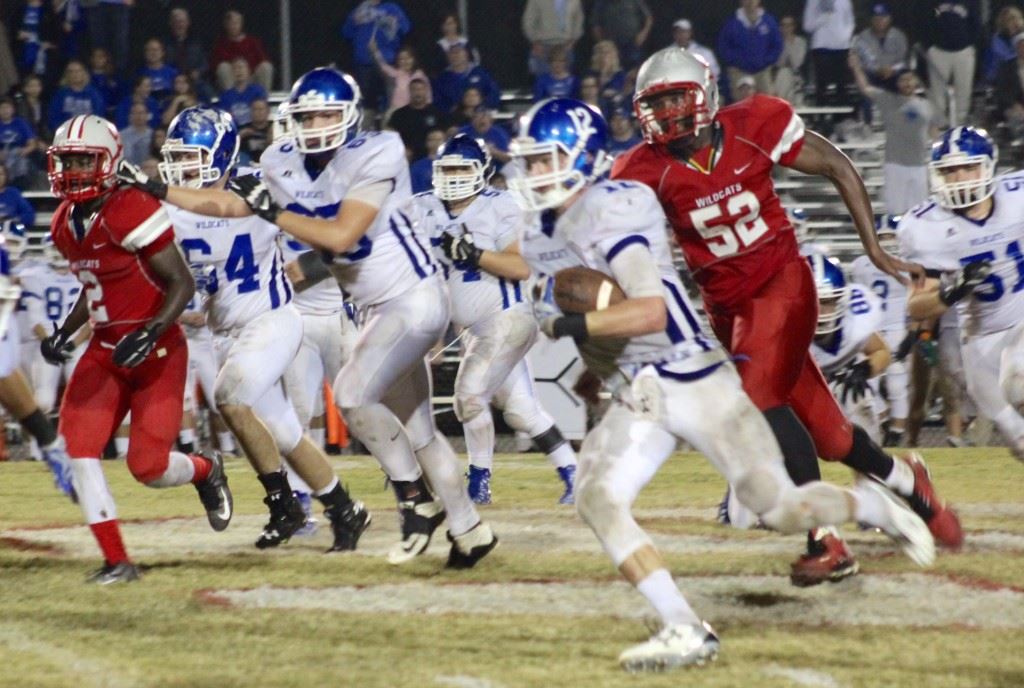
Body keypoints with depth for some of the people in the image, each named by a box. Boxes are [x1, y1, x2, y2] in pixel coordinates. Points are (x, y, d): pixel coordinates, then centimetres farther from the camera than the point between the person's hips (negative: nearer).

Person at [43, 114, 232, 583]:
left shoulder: (131, 213, -19)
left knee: (149, 467, -9)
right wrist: (64, 333, 8)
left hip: (156, 351, -7)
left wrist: (151, 334, -26)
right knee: (79, 448, -11)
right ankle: (116, 561, -5)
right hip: (106, 350, 7)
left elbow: (181, 284, -16)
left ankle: (206, 471, 28)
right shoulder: (66, 224, 7)